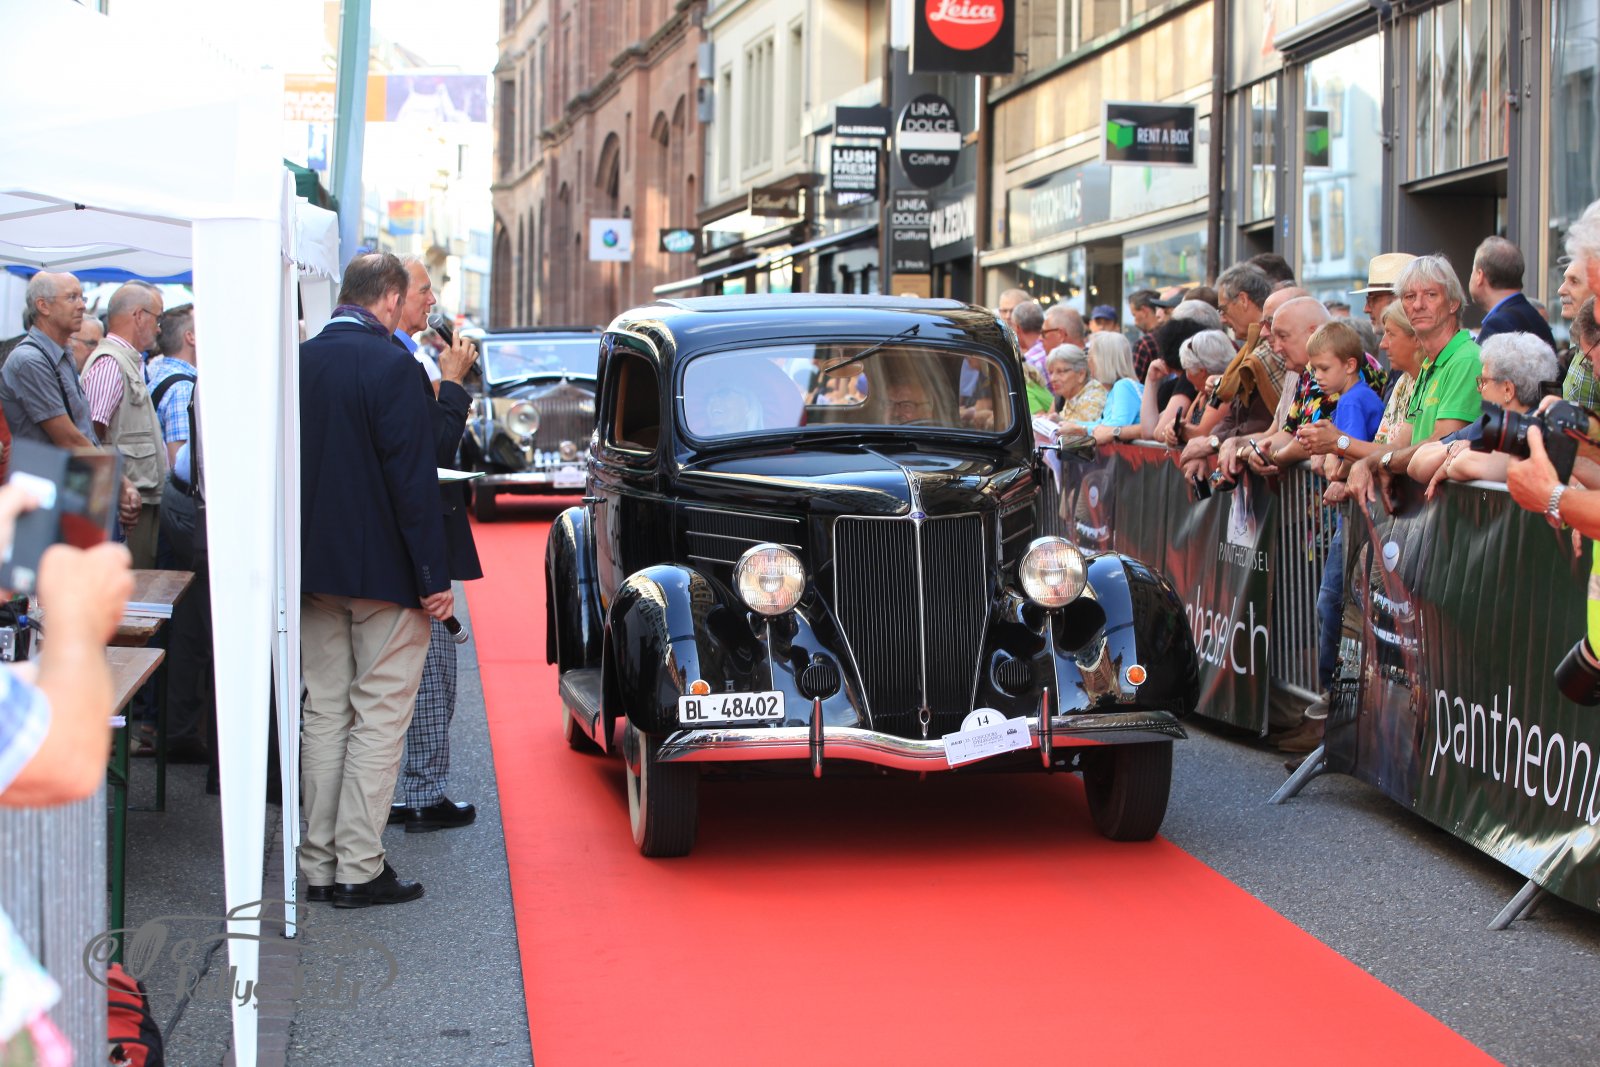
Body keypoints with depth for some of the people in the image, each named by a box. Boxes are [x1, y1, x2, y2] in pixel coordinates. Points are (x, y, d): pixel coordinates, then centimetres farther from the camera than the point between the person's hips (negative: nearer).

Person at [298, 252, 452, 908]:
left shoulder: (300, 362, 4)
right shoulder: (391, 365, -15)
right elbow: (413, 479, -17)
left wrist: (303, 557, 17)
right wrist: (433, 577, -12)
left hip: (314, 567, 6)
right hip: (383, 572, -6)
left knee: (323, 713, 12)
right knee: (379, 718, 1)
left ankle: (320, 866, 16)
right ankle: (359, 870, 1)